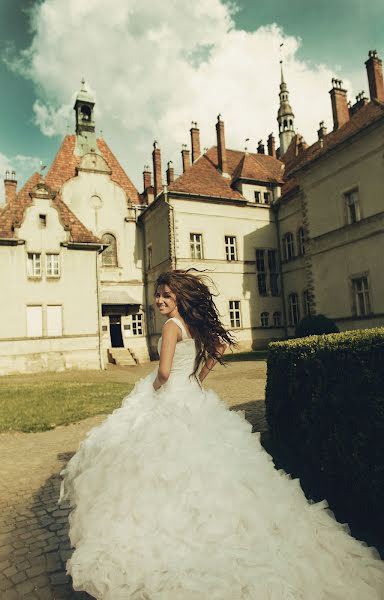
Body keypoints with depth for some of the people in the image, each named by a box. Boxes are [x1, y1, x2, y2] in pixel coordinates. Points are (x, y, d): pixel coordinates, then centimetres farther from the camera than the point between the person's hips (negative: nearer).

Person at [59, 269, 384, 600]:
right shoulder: (197, 325, 5)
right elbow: (220, 346, 22)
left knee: (167, 469, 3)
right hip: (194, 398, 8)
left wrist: (151, 389, -6)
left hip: (170, 404, -8)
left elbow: (164, 371, -29)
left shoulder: (172, 325, -19)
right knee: (200, 463, 17)